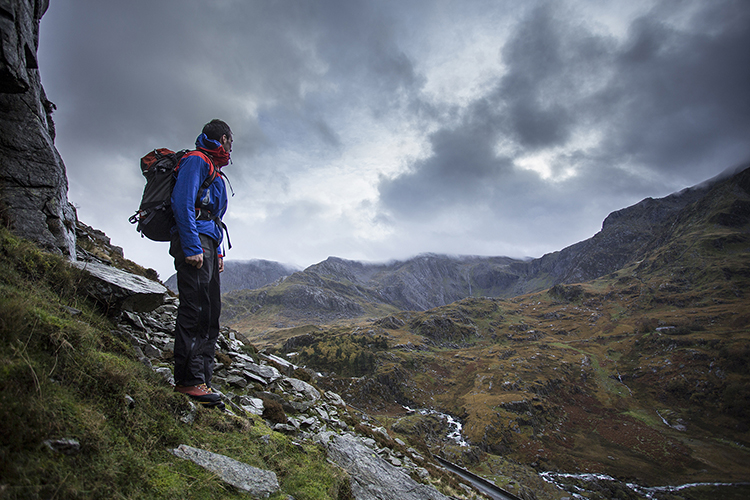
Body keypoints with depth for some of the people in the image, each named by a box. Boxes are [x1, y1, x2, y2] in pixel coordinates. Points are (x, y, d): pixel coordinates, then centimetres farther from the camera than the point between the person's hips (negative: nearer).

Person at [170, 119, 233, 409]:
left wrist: (217, 253, 19)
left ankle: (201, 381, 7)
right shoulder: (196, 160, 0)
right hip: (194, 242, -10)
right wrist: (192, 247, -21)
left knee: (210, 313, 5)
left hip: (205, 246, 10)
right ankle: (189, 380, -12)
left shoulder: (212, 170, 30)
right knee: (195, 309, -14)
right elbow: (182, 202, -14)